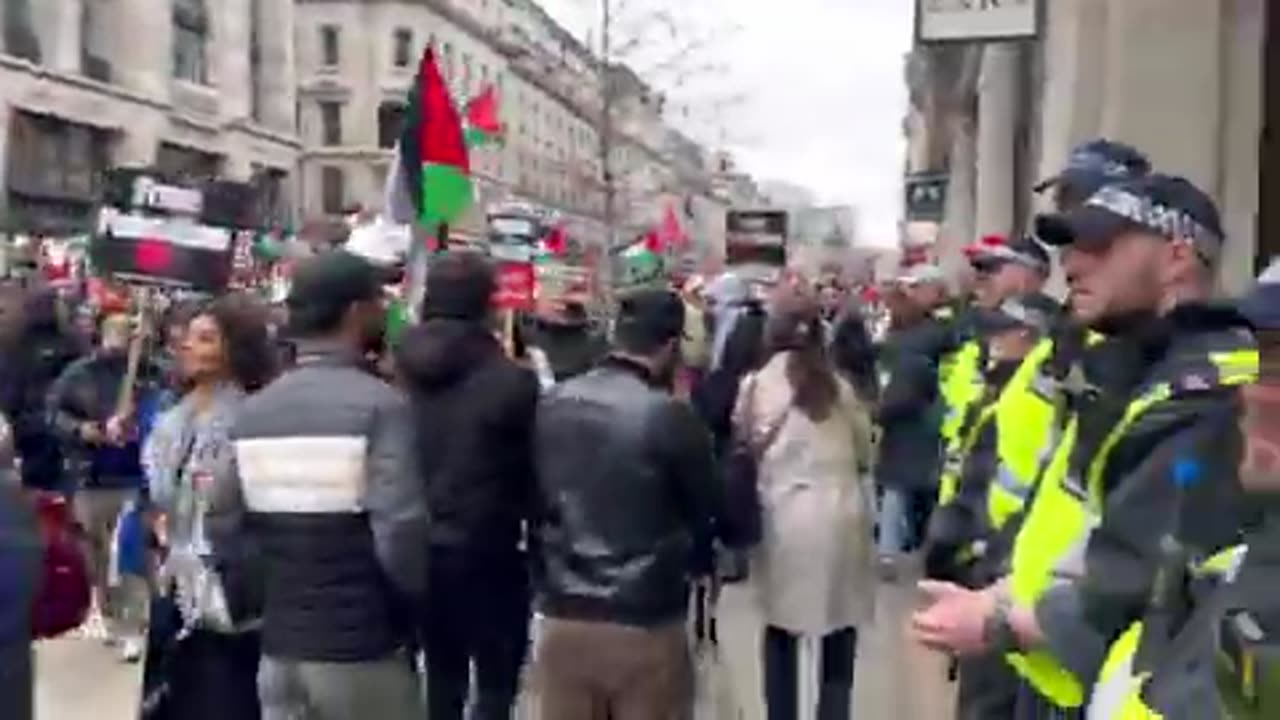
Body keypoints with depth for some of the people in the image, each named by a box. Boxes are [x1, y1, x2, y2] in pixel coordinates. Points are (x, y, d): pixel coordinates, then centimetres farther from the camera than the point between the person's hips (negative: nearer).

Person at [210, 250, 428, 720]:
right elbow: (401, 533, -21)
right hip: (362, 648, -5)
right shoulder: (379, 406, -15)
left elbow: (224, 521, 2)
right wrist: (414, 605, -3)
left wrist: (276, 585, 13)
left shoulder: (254, 410, 3)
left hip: (279, 642, 6)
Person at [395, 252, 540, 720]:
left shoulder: (399, 373, -2)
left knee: (441, 679, 19)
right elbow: (531, 473, -8)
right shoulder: (511, 380, -14)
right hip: (488, 556, -5)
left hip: (418, 553, 5)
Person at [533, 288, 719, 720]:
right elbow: (705, 513, -2)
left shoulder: (551, 405, 0)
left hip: (563, 617, 5)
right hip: (645, 624, -4)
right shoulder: (670, 417, -15)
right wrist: (696, 563, 19)